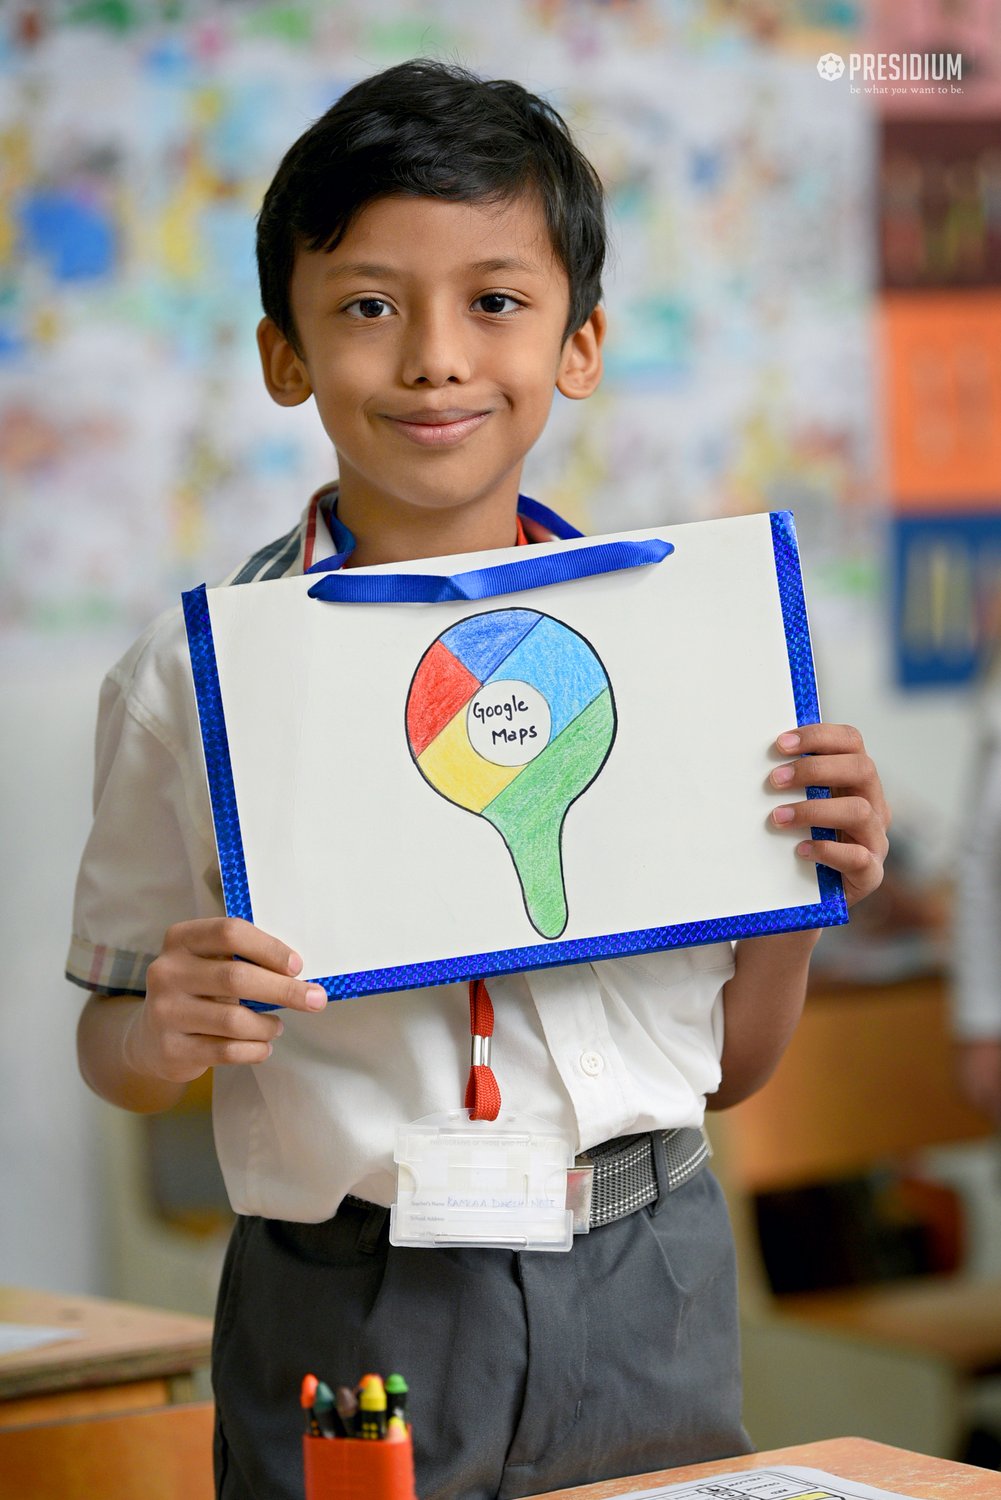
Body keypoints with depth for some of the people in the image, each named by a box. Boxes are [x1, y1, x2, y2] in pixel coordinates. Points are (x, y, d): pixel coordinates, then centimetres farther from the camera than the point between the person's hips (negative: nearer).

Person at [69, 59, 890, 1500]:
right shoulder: (196, 672, -5)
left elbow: (729, 1063, 10)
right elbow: (114, 1048, 3)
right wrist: (167, 1035, -18)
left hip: (644, 1296, 2)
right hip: (350, 1310, -2)